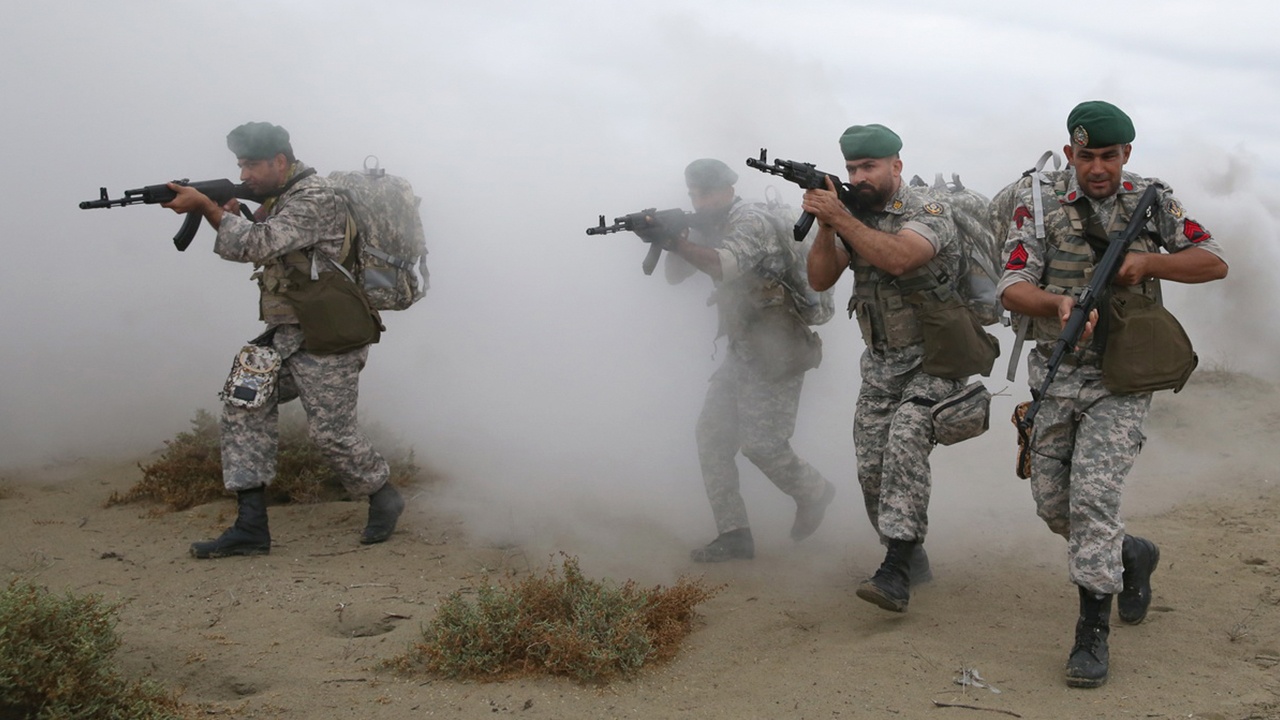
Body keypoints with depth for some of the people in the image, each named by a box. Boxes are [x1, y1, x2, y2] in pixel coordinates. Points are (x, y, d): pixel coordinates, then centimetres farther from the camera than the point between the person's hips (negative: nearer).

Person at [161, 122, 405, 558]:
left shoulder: (315, 199, -17)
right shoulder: (278, 199, 14)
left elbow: (257, 245, -26)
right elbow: (248, 248, 15)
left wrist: (206, 207, -21)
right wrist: (228, 213, -3)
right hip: (285, 333, 9)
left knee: (331, 432, -3)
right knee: (244, 403, -3)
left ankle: (383, 498, 24)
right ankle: (250, 526, -2)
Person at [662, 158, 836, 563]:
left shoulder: (751, 221, -15)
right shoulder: (712, 229, 13)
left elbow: (723, 266, -33)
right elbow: (675, 275, 10)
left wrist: (675, 240, -32)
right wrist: (671, 238, -7)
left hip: (776, 351, -9)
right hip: (743, 351, 9)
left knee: (761, 443, -8)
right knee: (712, 434, 1)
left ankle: (813, 493, 21)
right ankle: (733, 534, 5)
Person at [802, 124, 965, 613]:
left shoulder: (929, 215, -14)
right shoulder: (852, 218, 6)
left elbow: (897, 258, -34)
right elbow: (820, 280, -4)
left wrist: (839, 217, -33)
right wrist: (824, 225, -19)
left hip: (933, 360, -6)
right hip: (880, 365, 7)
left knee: (905, 442, -26)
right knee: (872, 468, 3)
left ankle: (896, 574, -28)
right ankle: (910, 559, 22)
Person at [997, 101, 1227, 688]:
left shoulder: (1151, 200, 0)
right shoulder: (1039, 201, -4)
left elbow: (1214, 262, 3)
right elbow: (1013, 287, -11)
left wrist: (1147, 263, -14)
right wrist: (1060, 304, -32)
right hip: (1055, 374, 2)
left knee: (1094, 496, -15)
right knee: (1052, 505, 11)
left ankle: (1093, 633, -4)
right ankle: (1133, 556, 40)